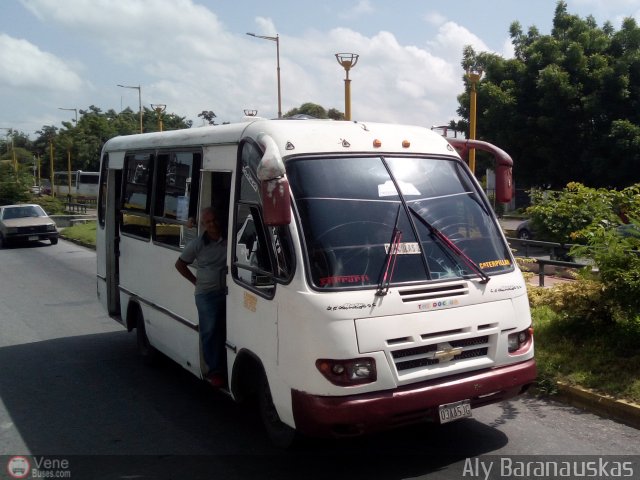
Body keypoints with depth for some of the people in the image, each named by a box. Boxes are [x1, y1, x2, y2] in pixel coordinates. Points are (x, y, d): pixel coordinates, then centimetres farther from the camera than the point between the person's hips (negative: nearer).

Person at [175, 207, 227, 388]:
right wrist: (196, 281, 8)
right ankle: (215, 371, 4)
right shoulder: (197, 244, 4)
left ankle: (222, 368, 8)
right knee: (210, 331, -3)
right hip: (206, 294, 0)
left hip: (228, 292, 1)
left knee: (225, 330, -2)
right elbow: (180, 264, 15)